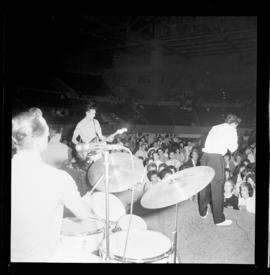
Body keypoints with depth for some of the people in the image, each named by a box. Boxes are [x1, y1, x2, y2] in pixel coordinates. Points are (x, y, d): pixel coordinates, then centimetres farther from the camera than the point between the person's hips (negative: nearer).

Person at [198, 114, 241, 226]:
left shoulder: (214, 127, 21)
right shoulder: (231, 130, 5)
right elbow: (232, 149, 3)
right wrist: (236, 144, 22)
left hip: (205, 156, 6)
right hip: (216, 158, -6)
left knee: (204, 185, 16)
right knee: (217, 188, 0)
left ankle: (203, 212, 31)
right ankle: (219, 219, 9)